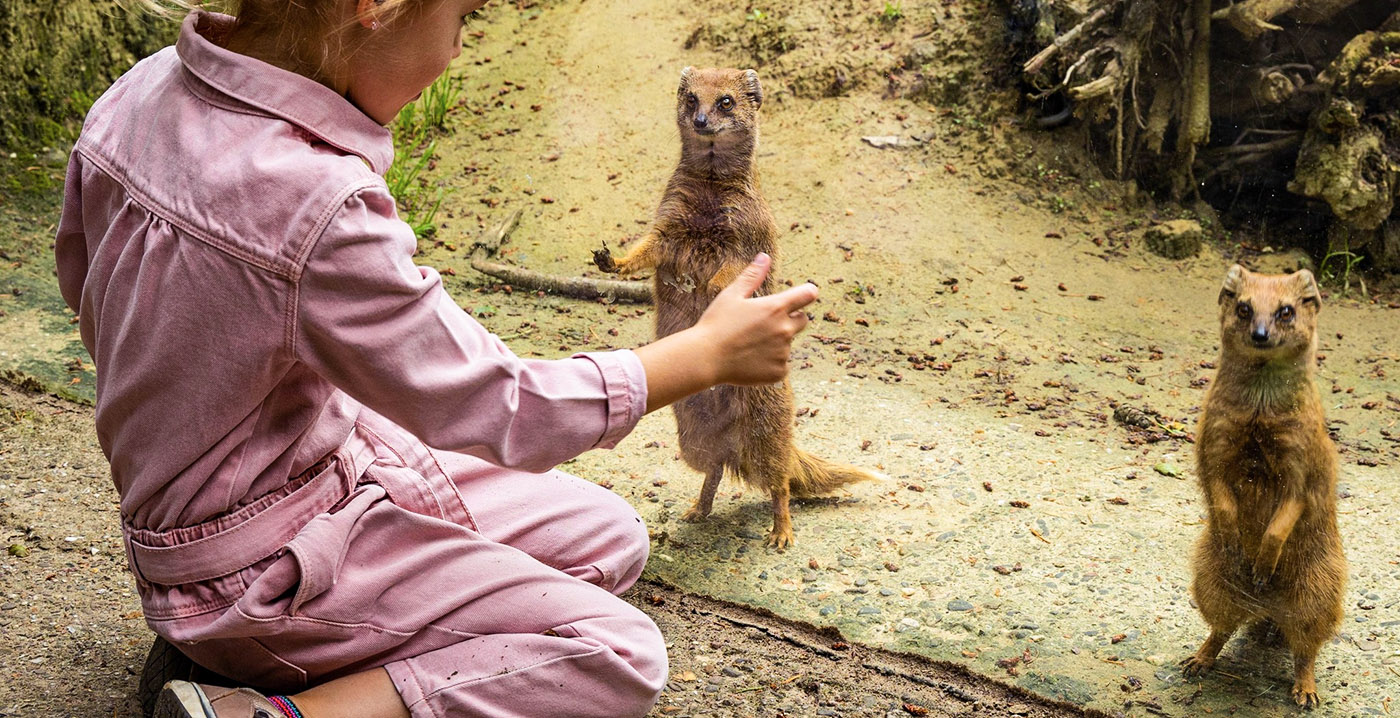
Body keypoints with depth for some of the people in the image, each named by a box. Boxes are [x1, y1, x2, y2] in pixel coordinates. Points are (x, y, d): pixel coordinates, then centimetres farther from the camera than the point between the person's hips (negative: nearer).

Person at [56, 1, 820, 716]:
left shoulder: (144, 89, -7)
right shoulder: (316, 204, -34)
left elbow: (88, 291, 10)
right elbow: (498, 411, -23)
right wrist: (712, 351, -11)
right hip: (261, 569, -9)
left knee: (610, 539, 12)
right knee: (620, 656, -10)